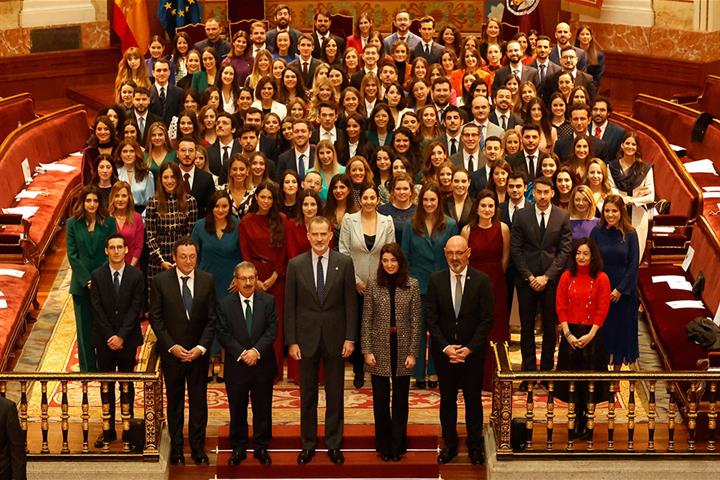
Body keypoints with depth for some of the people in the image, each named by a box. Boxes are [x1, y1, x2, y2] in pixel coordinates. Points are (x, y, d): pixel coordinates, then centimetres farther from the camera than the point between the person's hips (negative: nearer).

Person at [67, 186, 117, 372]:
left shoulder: (109, 223, 0)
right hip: (82, 285, 1)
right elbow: (72, 255, -1)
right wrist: (87, 280, -9)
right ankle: (88, 369, 15)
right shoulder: (73, 223, 1)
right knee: (85, 328, 6)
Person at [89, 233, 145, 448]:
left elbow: (136, 308, -7)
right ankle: (108, 430, 9)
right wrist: (110, 337, -11)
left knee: (127, 384, 7)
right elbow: (97, 310, -3)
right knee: (107, 385, 5)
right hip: (104, 339, 1)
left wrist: (121, 336, -14)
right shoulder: (97, 276, 0)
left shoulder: (136, 276, -3)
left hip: (128, 338, -1)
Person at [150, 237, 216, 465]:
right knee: (174, 402, 9)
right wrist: (172, 346, -11)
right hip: (172, 351, -1)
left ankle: (198, 449, 17)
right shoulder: (160, 281, -5)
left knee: (199, 401, 6)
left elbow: (212, 318, 1)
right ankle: (176, 450, 18)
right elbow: (155, 317, -4)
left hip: (199, 351, 1)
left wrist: (201, 347, -9)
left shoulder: (207, 280, -1)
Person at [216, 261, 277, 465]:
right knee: (237, 410, 9)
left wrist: (256, 350, -19)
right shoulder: (225, 304, -2)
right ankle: (238, 449, 21)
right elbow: (223, 334, -7)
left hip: (262, 365, 1)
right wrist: (241, 354, -17)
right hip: (236, 367, -1)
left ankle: (261, 448, 22)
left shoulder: (268, 301, 0)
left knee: (263, 409, 9)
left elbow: (272, 330, -6)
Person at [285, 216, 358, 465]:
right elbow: (290, 306, 0)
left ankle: (334, 444, 19)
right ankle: (308, 445, 19)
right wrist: (291, 341, -4)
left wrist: (350, 338, -5)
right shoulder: (295, 265, -1)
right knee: (307, 396, 9)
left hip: (335, 338, 0)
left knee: (335, 395, 8)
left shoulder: (344, 263, -2)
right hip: (306, 338, 0)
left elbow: (351, 303, 0)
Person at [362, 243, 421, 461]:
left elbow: (415, 321, -1)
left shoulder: (412, 285, -1)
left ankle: (398, 445, 17)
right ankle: (383, 445, 17)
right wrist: (367, 350, -5)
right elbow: (366, 320, 1)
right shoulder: (373, 285, -1)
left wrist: (413, 352, -5)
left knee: (400, 399, 7)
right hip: (380, 349, 0)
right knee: (380, 399, 6)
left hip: (402, 348, 0)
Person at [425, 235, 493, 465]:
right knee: (447, 399, 9)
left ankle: (475, 445, 18)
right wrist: (445, 347, -11)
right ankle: (449, 444, 20)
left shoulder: (482, 281, -5)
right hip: (444, 351, 1)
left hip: (473, 351, -1)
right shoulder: (435, 280, -1)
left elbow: (486, 319, -6)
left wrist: (470, 348, -12)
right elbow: (431, 318, -2)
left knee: (473, 399, 6)